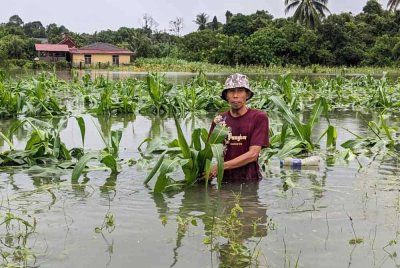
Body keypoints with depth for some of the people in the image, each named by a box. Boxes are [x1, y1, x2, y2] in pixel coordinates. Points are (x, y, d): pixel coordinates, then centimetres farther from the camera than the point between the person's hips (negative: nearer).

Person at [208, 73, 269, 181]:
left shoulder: (259, 118, -3)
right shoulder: (219, 120, 6)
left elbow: (253, 154, -10)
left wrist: (221, 166, -15)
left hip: (249, 180, -2)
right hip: (224, 180, 2)